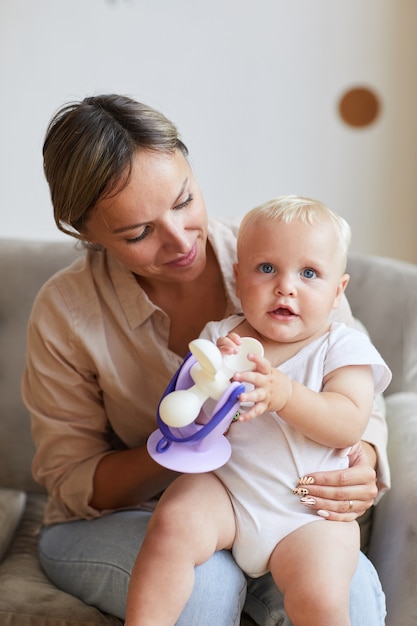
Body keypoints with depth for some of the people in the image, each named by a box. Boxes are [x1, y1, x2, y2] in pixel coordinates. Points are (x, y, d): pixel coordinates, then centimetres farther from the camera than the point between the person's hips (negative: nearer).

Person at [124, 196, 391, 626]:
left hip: (308, 512, -1)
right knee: (173, 524, -27)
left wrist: (284, 394, -31)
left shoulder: (343, 348, -1)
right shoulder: (222, 336, 4)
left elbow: (349, 424, -15)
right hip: (223, 488, 2)